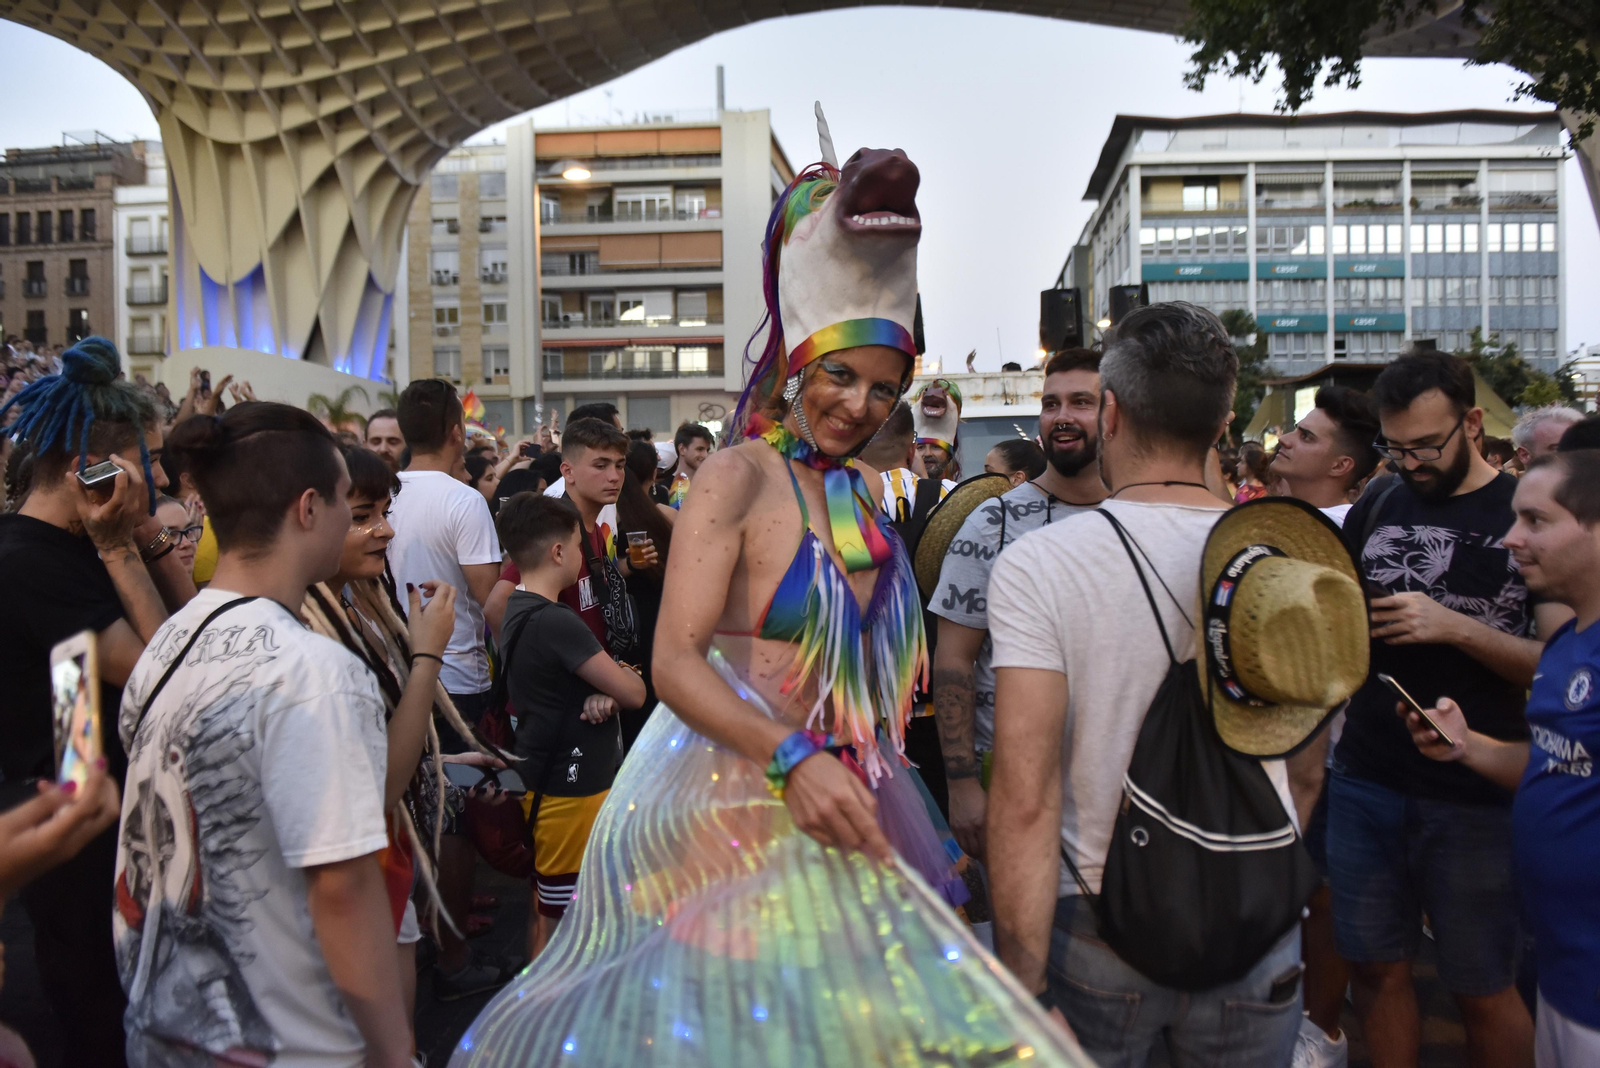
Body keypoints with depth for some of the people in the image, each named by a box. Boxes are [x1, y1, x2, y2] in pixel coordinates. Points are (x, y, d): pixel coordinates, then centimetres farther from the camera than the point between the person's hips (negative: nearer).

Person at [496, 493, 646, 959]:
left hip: (544, 779, 10)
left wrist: (602, 692, -11)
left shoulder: (518, 611, 8)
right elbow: (633, 692, -19)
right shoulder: (555, 621, -23)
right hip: (573, 789, -10)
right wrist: (623, 675, 4)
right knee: (558, 918, 1)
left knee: (542, 906, 20)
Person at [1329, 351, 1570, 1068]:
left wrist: (1454, 626, -23)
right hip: (1366, 780, 4)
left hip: (1475, 797, -3)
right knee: (1376, 968, 12)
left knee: (1485, 990, 9)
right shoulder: (1374, 511, 8)